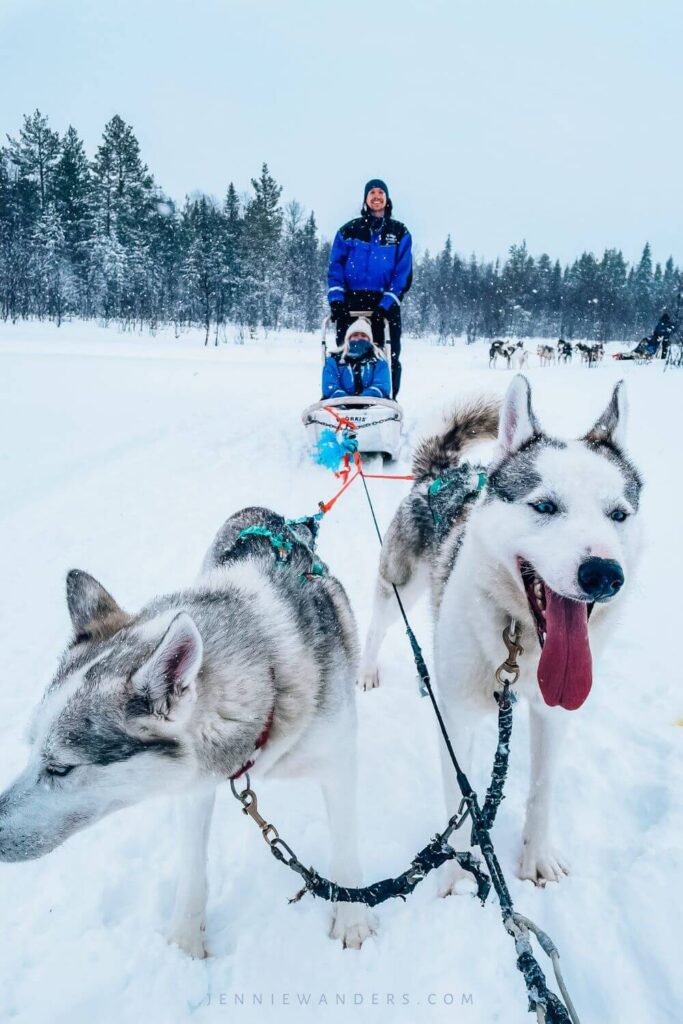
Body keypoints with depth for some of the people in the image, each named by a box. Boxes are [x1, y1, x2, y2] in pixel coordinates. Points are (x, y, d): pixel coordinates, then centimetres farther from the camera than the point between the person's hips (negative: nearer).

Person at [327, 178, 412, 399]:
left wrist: (387, 303, -13)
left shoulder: (400, 232, 10)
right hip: (351, 302, 1)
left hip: (385, 304, 0)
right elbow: (336, 266, 6)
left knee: (389, 355, -4)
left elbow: (403, 272, 1)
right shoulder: (349, 230, 13)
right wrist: (336, 298, -9)